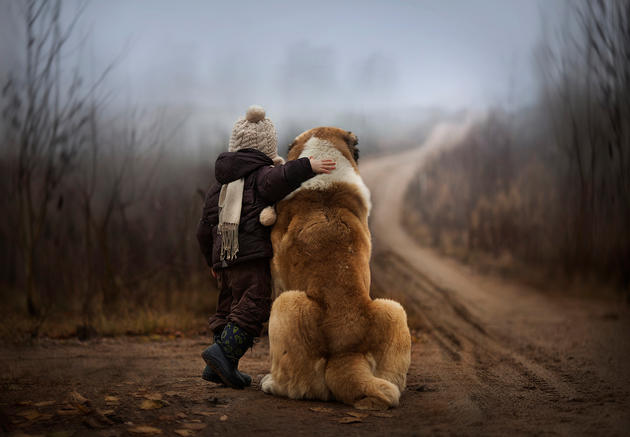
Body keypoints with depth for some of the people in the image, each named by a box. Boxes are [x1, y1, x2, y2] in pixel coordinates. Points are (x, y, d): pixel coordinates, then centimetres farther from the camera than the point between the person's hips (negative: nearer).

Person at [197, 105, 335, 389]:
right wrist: (307, 167, -32)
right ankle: (223, 353, -22)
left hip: (225, 259, 8)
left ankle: (217, 369, 13)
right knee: (254, 306, -10)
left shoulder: (220, 187, 22)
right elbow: (277, 180, -28)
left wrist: (213, 262, 31)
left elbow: (204, 229, 22)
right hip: (253, 256, -8)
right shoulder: (262, 174, 0)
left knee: (229, 308, 14)